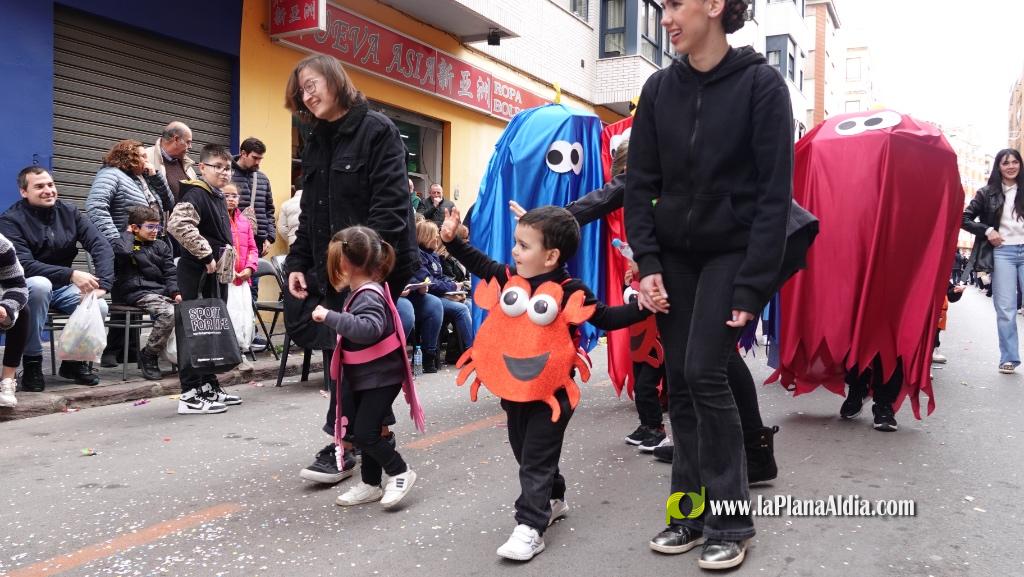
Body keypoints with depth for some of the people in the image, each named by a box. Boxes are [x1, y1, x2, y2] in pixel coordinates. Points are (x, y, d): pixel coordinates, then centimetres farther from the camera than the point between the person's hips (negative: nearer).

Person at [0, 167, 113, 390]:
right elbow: (24, 265, -24)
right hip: (27, 287, -3)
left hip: (63, 288, 3)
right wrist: (71, 275, -37)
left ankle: (74, 360, 4)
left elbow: (101, 246, -8)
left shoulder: (69, 212, 1)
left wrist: (102, 285, -24)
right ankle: (32, 361, -20)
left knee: (99, 307, -25)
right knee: (39, 285, -38)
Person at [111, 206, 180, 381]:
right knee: (169, 313, -32)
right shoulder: (124, 243, 4)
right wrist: (128, 233, -1)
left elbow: (170, 273, 14)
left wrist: (175, 292, -5)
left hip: (162, 291, 6)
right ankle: (148, 356, -12)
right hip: (138, 293, -5)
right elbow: (122, 251, -22)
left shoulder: (161, 246, 20)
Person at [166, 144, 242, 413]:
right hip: (199, 275, -9)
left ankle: (209, 387, 24)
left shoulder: (218, 197, 17)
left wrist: (226, 267, 23)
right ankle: (191, 395, -2)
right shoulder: (196, 194, -12)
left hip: (217, 275, 10)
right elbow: (177, 224, -29)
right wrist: (206, 255, -24)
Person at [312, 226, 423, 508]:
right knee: (366, 432, 15)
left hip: (381, 377, -10)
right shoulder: (363, 292, 9)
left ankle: (400, 473, 7)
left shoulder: (368, 296, -23)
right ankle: (371, 484, 27)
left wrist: (330, 316, -39)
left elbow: (369, 329, -41)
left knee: (364, 434, -10)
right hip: (367, 377, 10)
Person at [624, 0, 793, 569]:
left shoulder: (761, 83, -9)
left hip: (731, 252, -4)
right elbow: (640, 183, 4)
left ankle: (730, 522, 4)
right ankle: (692, 512, 16)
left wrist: (753, 286, -16)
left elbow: (775, 192, -12)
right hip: (673, 254, 4)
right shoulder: (659, 88, 3)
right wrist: (647, 261, -7)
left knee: (705, 372, -13)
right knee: (680, 381, 3)